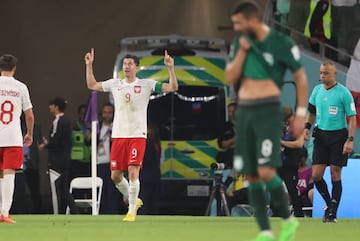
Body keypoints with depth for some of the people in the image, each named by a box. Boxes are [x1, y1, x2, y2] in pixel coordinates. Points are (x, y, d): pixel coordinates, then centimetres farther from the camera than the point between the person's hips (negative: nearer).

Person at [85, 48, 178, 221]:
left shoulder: (146, 84, 1)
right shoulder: (115, 84, 11)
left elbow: (172, 88, -5)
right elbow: (92, 85, 23)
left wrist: (170, 68, -16)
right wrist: (89, 65, 16)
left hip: (137, 135, -4)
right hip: (118, 135, 4)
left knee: (133, 172, -14)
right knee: (115, 176, 4)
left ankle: (131, 211, -5)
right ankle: (133, 200, 27)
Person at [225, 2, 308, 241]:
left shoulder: (281, 43, -8)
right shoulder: (240, 42, 8)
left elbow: (301, 77, -1)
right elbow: (230, 78, 4)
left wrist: (301, 114, -4)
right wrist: (242, 51, -8)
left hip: (269, 111, -6)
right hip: (244, 111, 6)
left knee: (266, 172, -17)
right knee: (252, 176, 2)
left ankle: (288, 219, 5)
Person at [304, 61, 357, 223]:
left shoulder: (343, 93, -9)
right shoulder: (317, 90, 7)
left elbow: (352, 117, -8)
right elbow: (312, 111, 21)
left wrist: (350, 140, -16)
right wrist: (307, 127, 4)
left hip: (338, 136, -5)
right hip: (320, 135, 5)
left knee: (335, 175, -2)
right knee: (316, 175, -1)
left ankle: (333, 213, 4)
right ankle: (329, 203, 22)